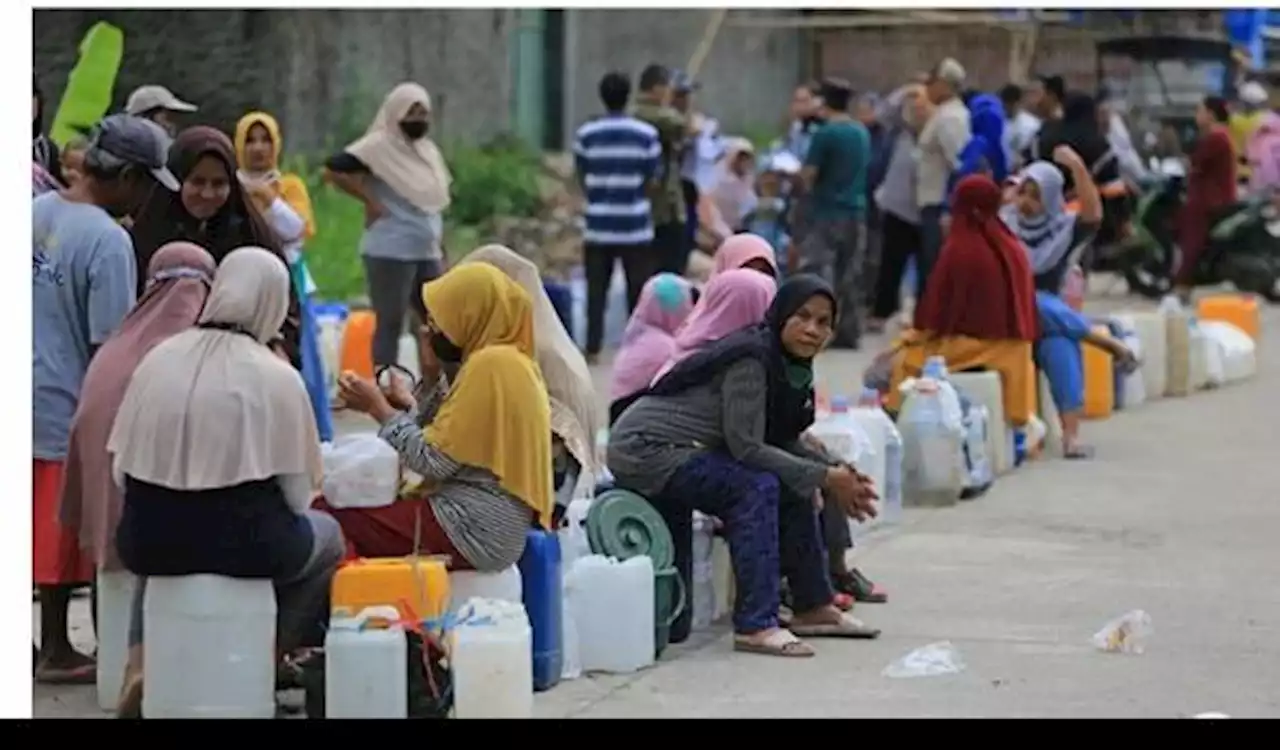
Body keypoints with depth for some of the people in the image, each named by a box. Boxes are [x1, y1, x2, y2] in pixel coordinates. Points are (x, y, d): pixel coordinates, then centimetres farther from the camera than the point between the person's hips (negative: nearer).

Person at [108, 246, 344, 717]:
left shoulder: (157, 360, 1)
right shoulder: (276, 377, -9)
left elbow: (122, 473, 4)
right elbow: (297, 496, -5)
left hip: (146, 539, 3)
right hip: (242, 542, -3)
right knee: (327, 536, 28)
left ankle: (142, 662, 20)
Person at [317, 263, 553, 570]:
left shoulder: (491, 365, -15)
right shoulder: (510, 360, 15)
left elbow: (434, 460, -16)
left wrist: (378, 407, -5)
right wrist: (432, 375, 8)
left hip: (476, 530, -11)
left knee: (329, 516, -14)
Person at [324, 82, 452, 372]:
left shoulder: (427, 150, 16)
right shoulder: (379, 146, -9)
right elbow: (333, 170, -17)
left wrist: (440, 244, 17)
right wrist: (371, 201, -15)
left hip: (427, 252, 8)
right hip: (391, 252, -8)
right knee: (390, 325, -5)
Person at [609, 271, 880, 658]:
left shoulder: (790, 365, 7)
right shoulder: (750, 358, -21)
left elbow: (785, 443, 8)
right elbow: (746, 447, -25)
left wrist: (837, 477, -7)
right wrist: (824, 477, -21)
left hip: (685, 452, 9)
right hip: (643, 449, -9)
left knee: (794, 486, 2)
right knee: (758, 485, -25)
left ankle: (812, 606, 11)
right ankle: (755, 625, -27)